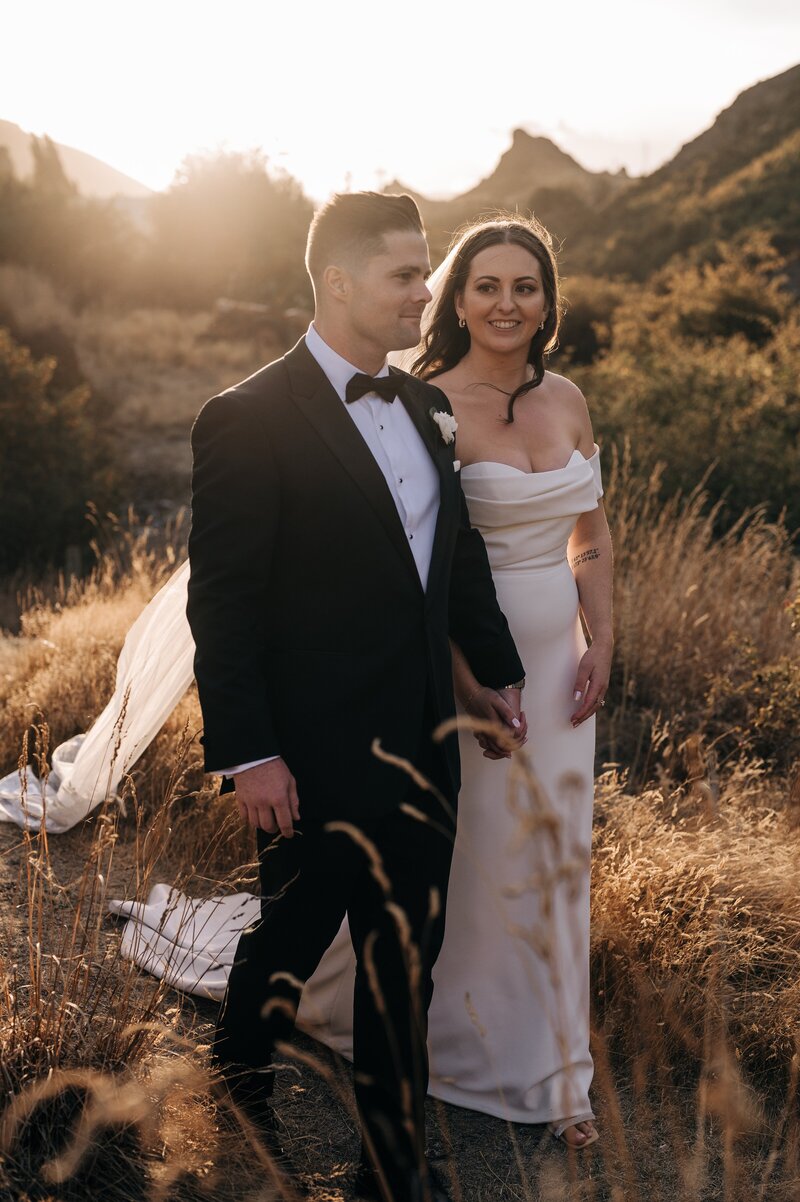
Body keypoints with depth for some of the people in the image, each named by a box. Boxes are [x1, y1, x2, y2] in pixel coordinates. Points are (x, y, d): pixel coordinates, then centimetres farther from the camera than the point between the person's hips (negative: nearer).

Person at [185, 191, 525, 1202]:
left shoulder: (423, 405, 7)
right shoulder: (250, 419, -15)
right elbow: (221, 601, -16)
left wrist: (496, 671, 17)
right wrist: (247, 755, -17)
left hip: (422, 746, 6)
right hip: (318, 755, -6)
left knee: (405, 956, 15)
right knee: (289, 943, 14)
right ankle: (234, 1116, 44)